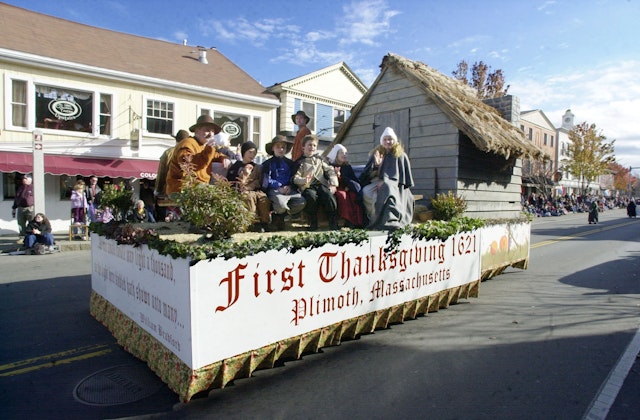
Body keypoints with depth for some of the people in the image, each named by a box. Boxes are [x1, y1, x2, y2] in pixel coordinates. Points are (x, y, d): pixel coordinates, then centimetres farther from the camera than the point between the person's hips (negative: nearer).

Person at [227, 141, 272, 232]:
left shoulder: (258, 167, 24)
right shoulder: (236, 166, 19)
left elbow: (260, 183, 11)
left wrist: (247, 187, -6)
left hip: (256, 191, 1)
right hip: (242, 192, -1)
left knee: (263, 197, -34)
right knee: (250, 196, -37)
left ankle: (264, 222, -34)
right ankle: (255, 222, -40)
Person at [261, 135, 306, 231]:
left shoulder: (290, 163, 22)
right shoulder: (267, 163, 11)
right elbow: (266, 181, 0)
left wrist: (290, 187, -5)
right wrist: (279, 187, -13)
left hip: (289, 190, 4)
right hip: (274, 190, -4)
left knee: (301, 203, -26)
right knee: (281, 204, -37)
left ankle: (281, 217, -1)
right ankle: (275, 218, 2)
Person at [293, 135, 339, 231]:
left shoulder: (320, 159, 24)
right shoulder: (299, 162, 14)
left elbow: (330, 171, 16)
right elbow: (295, 177, 0)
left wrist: (333, 184, -2)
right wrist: (303, 180, -23)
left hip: (321, 184, 2)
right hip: (307, 187, -2)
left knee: (329, 196, -30)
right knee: (311, 197, -36)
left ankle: (333, 223, -19)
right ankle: (313, 224, -22)